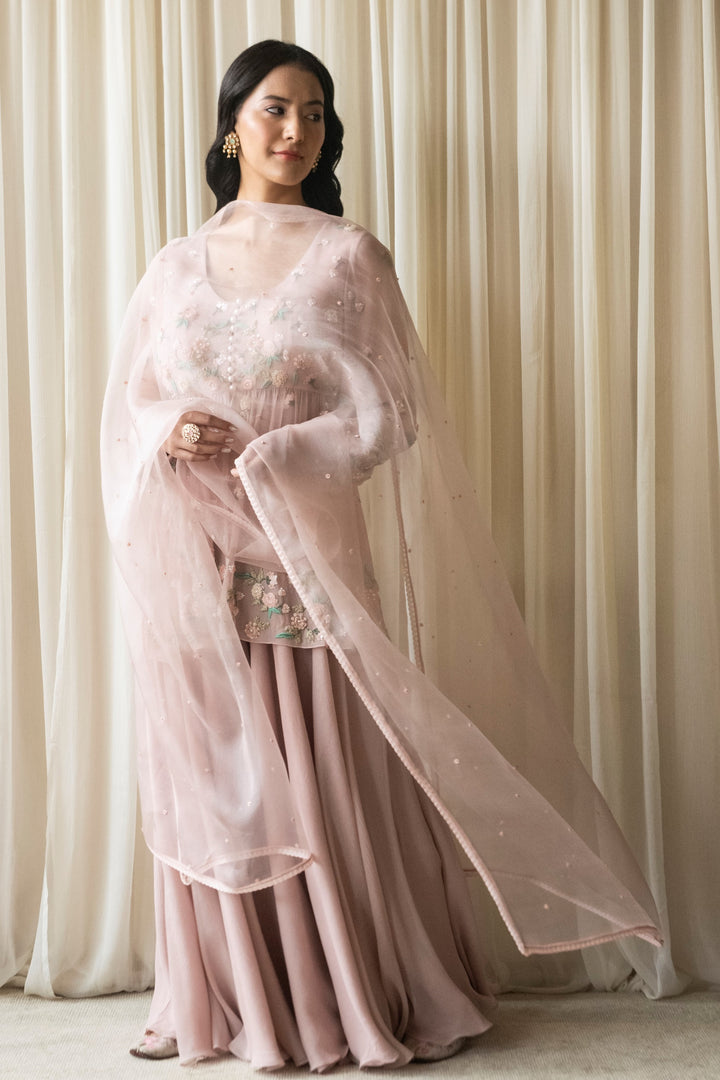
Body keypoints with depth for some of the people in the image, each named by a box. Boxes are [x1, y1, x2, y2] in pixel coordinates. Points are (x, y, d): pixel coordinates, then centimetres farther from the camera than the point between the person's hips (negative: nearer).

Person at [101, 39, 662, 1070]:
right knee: (214, 785, 8)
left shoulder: (349, 257, 0)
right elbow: (127, 408, 11)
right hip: (197, 568, 3)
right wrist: (168, 436, -12)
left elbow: (384, 416, -6)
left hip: (310, 552, -3)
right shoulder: (176, 267, 9)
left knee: (331, 782, 3)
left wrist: (254, 457, -18)